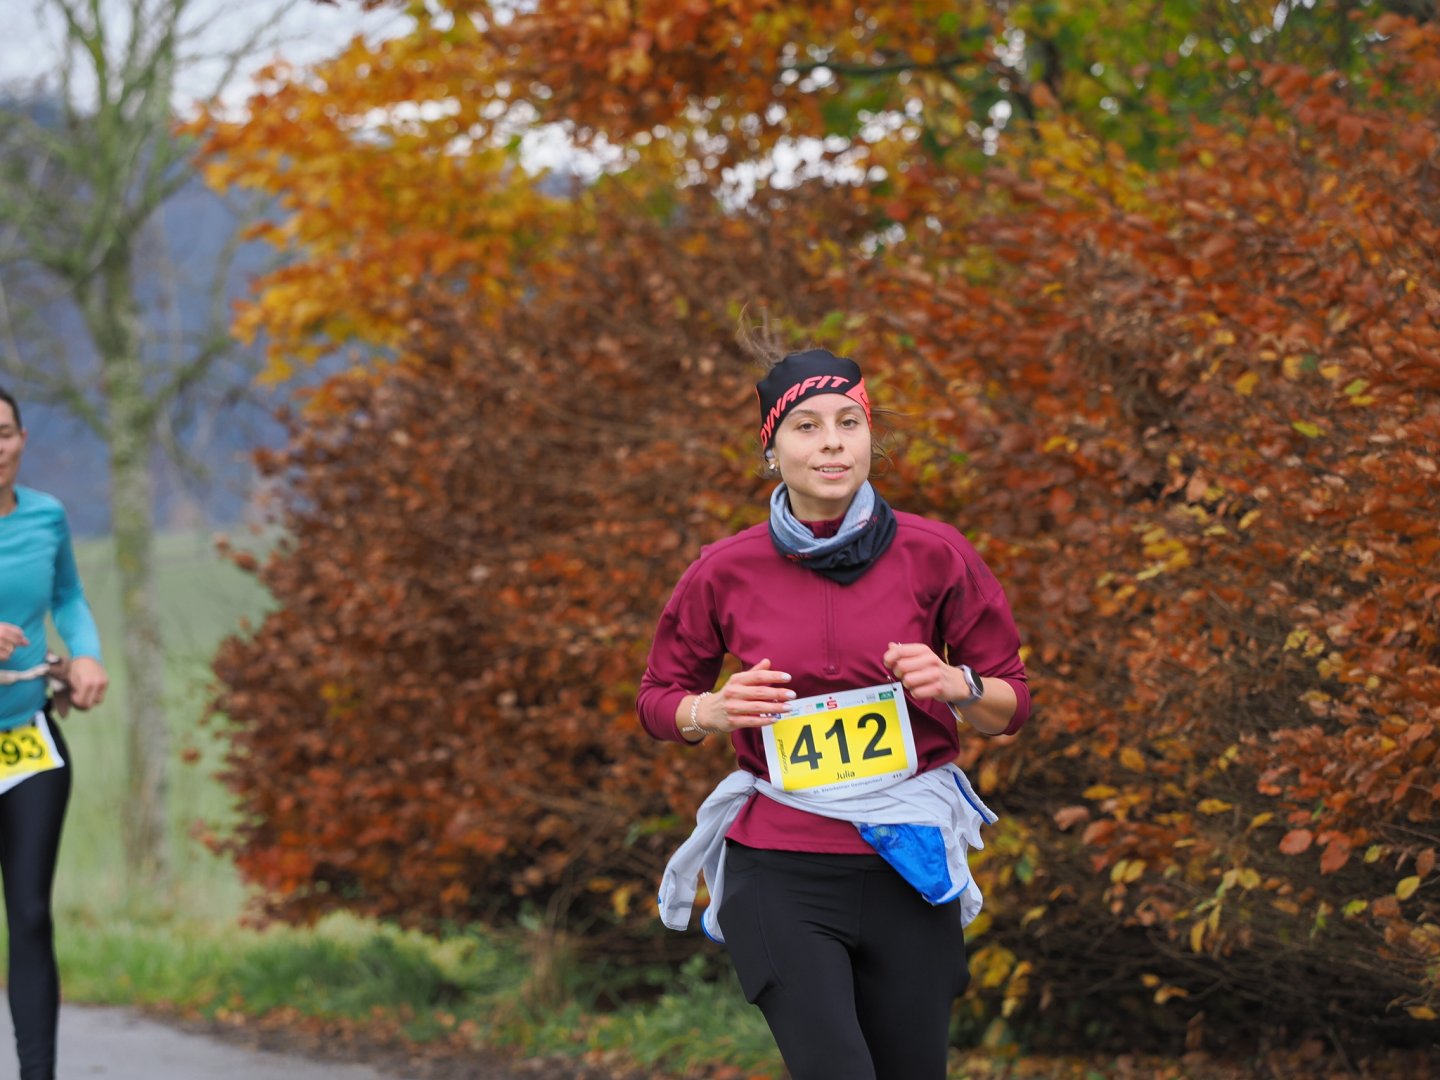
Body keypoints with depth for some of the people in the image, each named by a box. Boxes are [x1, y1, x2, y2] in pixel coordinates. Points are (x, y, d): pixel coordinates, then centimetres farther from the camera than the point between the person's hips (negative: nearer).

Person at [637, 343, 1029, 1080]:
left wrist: (958, 685, -15)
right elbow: (657, 700, 12)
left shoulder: (934, 555, 0)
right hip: (779, 875, -2)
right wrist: (714, 710, -10)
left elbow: (1009, 708, 7)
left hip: (906, 870, 2)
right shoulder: (726, 571, -1)